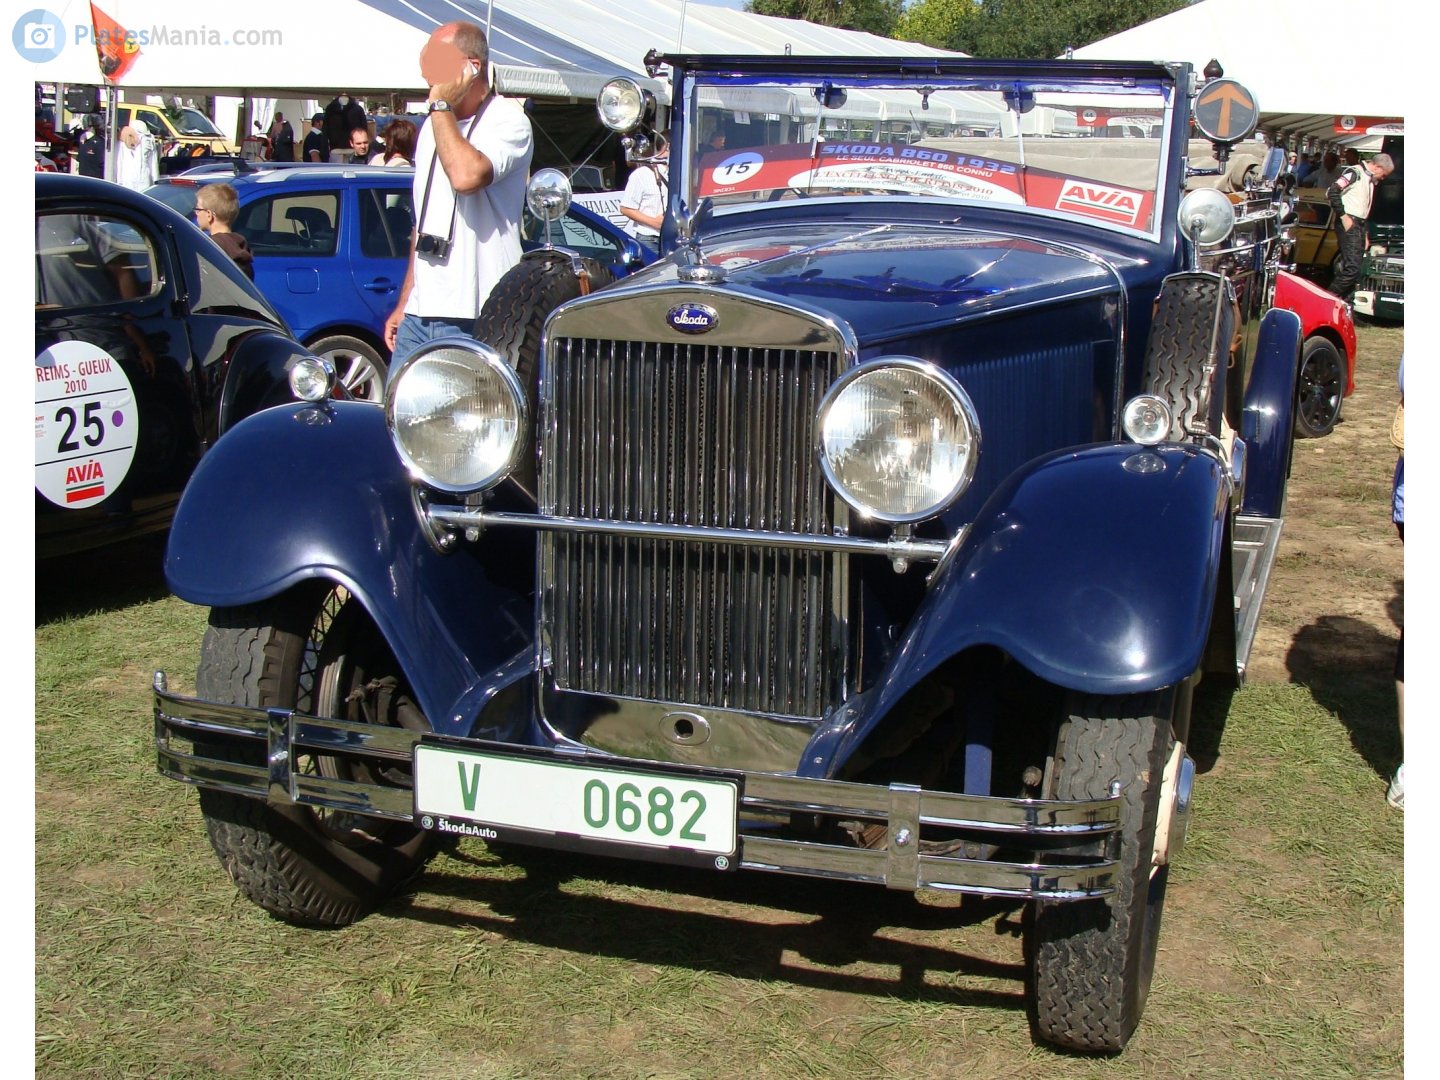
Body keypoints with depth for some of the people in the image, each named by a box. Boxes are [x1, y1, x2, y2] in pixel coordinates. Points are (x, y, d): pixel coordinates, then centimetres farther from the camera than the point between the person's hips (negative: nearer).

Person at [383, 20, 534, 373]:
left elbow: (466, 175, -28)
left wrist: (442, 106, -15)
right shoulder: (434, 127, 18)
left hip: (474, 320, -8)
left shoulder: (507, 120, -7)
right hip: (420, 314, 8)